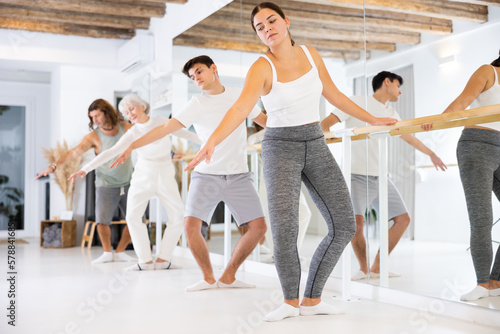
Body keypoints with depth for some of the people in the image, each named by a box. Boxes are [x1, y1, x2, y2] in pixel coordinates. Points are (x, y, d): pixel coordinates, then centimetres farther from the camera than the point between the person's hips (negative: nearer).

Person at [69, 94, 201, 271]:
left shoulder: (162, 122, -1)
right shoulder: (132, 133, -5)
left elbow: (184, 133, 12)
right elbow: (111, 152, -13)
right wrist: (85, 169, -23)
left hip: (165, 176, 1)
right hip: (143, 177, 0)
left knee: (177, 216, -11)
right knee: (133, 216, -14)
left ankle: (162, 259, 0)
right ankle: (146, 261, -6)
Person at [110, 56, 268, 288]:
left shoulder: (239, 96, 7)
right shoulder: (197, 104, -1)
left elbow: (265, 121, 20)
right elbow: (165, 128, -6)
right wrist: (131, 146, -14)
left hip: (239, 176, 2)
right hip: (207, 175, -2)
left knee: (258, 226, -7)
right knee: (191, 226, -16)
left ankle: (228, 277, 10)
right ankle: (208, 278, 7)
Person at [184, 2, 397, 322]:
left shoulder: (310, 54, 4)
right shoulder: (262, 68, -12)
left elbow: (334, 94, 16)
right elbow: (241, 108, -28)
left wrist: (372, 119, 23)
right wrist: (212, 141, -45)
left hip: (315, 146, 5)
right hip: (281, 148, -5)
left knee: (344, 226, -3)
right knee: (284, 230, -22)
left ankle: (312, 299, 10)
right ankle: (291, 301, 2)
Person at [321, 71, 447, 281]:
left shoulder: (391, 114, 20)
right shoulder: (358, 103, 0)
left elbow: (409, 137, 35)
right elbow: (326, 123, -7)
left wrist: (431, 153, 47)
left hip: (381, 177, 7)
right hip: (358, 176, -7)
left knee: (403, 220, 3)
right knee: (356, 223, -22)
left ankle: (377, 267, 13)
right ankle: (363, 268, 2)